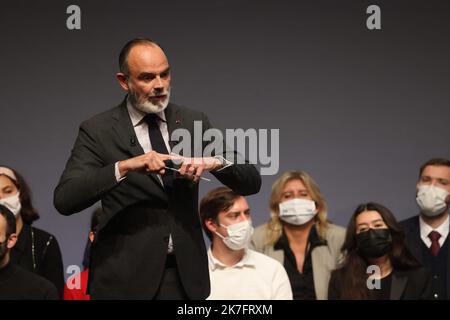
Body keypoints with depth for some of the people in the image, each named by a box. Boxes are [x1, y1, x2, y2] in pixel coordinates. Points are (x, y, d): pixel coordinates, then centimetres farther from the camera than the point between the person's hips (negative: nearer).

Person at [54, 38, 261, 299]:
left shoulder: (194, 122, 6)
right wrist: (124, 167, -27)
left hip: (186, 276, 3)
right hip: (126, 279, -3)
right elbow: (64, 199, -16)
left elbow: (251, 182, 4)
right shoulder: (98, 131, -4)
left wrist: (215, 162, -17)